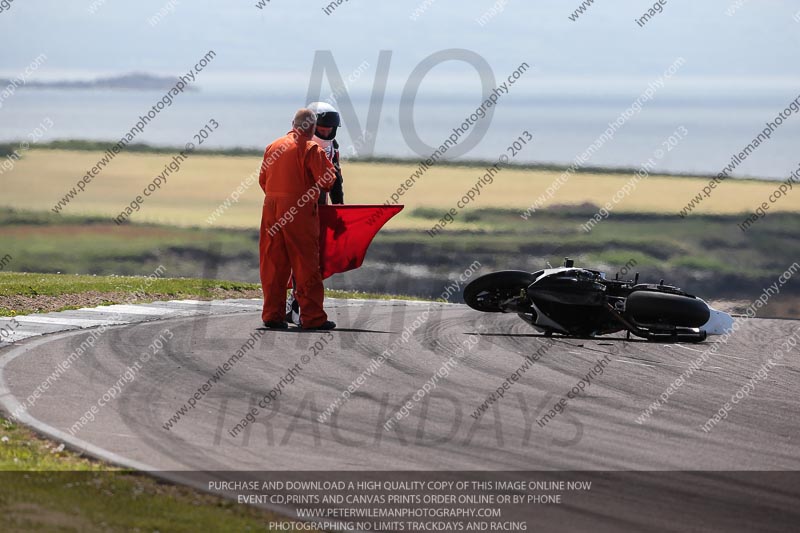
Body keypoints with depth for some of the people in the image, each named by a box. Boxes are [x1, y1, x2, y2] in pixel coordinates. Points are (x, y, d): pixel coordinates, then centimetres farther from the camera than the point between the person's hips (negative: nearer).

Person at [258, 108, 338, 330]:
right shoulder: (311, 149, -8)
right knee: (306, 264, 0)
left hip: (271, 207, 5)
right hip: (299, 210, -5)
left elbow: (263, 179, 16)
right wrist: (330, 168, 10)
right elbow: (326, 180, -10)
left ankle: (272, 314, 10)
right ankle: (312, 316, 0)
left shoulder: (273, 147, 11)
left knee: (273, 264, 10)